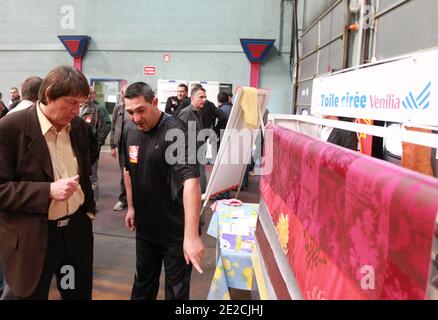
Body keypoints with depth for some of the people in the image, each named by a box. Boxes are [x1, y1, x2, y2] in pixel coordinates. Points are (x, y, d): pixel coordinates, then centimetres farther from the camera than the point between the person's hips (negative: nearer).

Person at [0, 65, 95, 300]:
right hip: (32, 237, -5)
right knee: (32, 294, 12)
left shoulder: (78, 125, 4)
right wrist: (48, 191, -24)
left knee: (80, 294, 18)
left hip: (76, 229, 5)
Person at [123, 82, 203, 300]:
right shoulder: (130, 131, 1)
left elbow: (191, 181, -34)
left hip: (176, 229, -6)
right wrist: (131, 206, 16)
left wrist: (191, 235, -42)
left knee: (176, 289, 12)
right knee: (143, 280, 24)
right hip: (145, 225, 6)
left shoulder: (176, 133, -24)